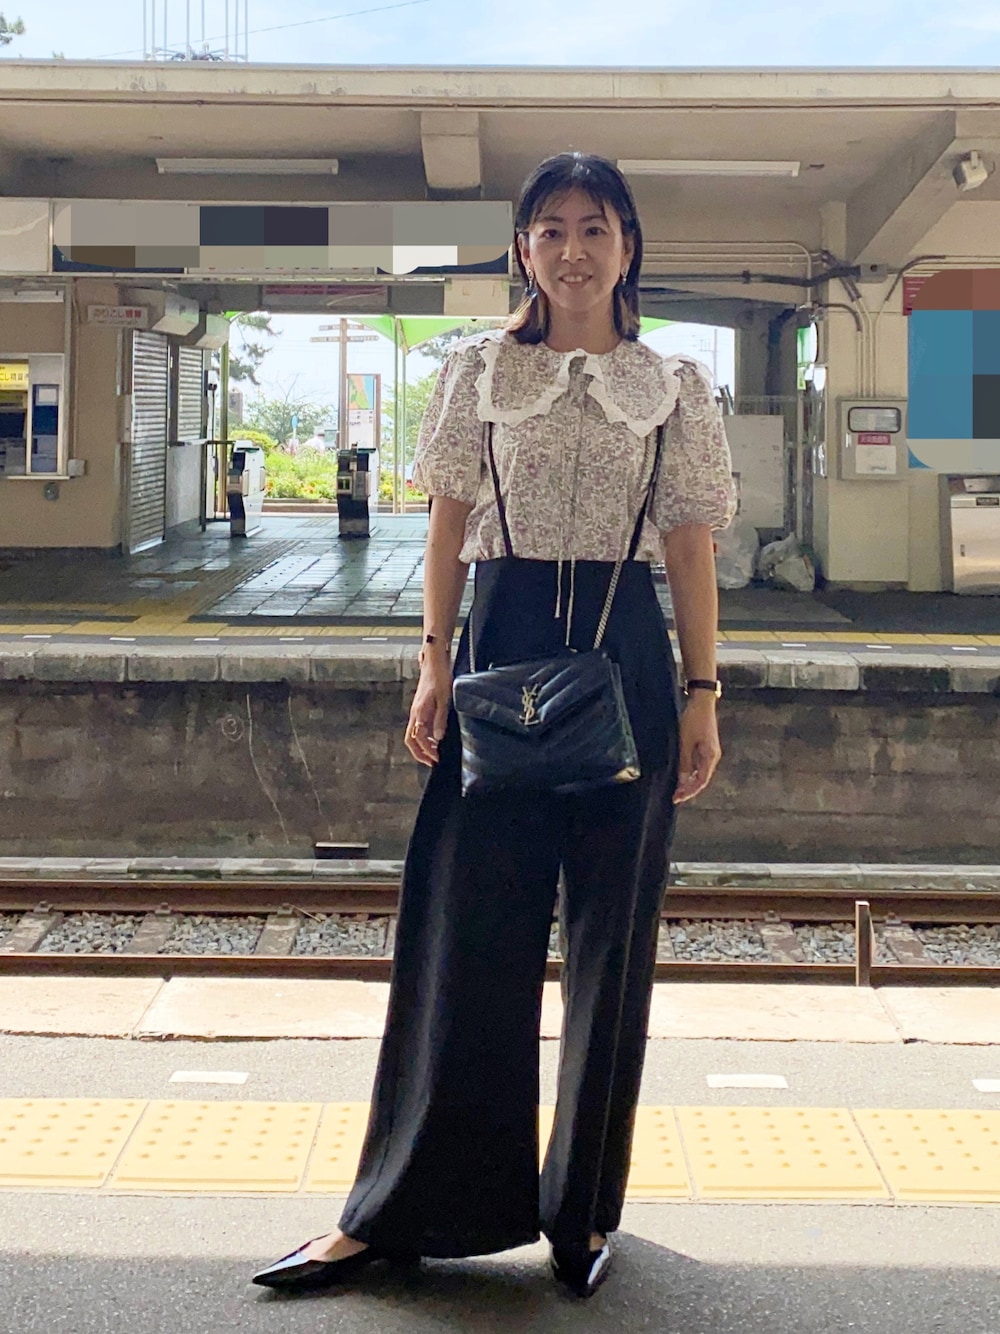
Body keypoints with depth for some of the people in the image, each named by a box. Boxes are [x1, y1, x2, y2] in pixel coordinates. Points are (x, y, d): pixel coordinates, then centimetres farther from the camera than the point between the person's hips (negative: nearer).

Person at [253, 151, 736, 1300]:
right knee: (468, 926, 1)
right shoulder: (480, 369, 7)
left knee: (610, 936, 6)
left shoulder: (672, 387, 8)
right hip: (503, 640, 0)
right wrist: (436, 665, -3)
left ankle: (584, 1208, 20)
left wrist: (702, 696, 1)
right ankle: (395, 1211, 10)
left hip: (627, 655, 1)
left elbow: (689, 550, 6)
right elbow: (449, 526, 6)